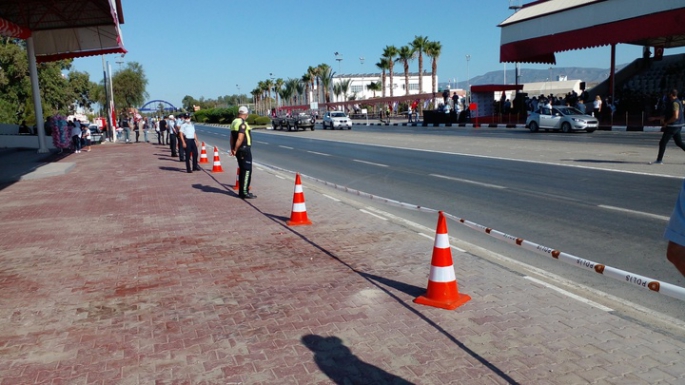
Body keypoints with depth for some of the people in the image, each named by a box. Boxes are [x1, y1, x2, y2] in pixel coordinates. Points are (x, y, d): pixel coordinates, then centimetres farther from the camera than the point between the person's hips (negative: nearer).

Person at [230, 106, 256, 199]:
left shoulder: (234, 122, 13)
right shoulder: (242, 123, -17)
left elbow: (232, 138, 14)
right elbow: (240, 139, -24)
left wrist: (232, 149, 12)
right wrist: (235, 150, -16)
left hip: (239, 150, 9)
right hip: (244, 149, -9)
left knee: (243, 170, 15)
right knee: (247, 170, -6)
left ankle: (242, 191, 21)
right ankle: (244, 192, -6)